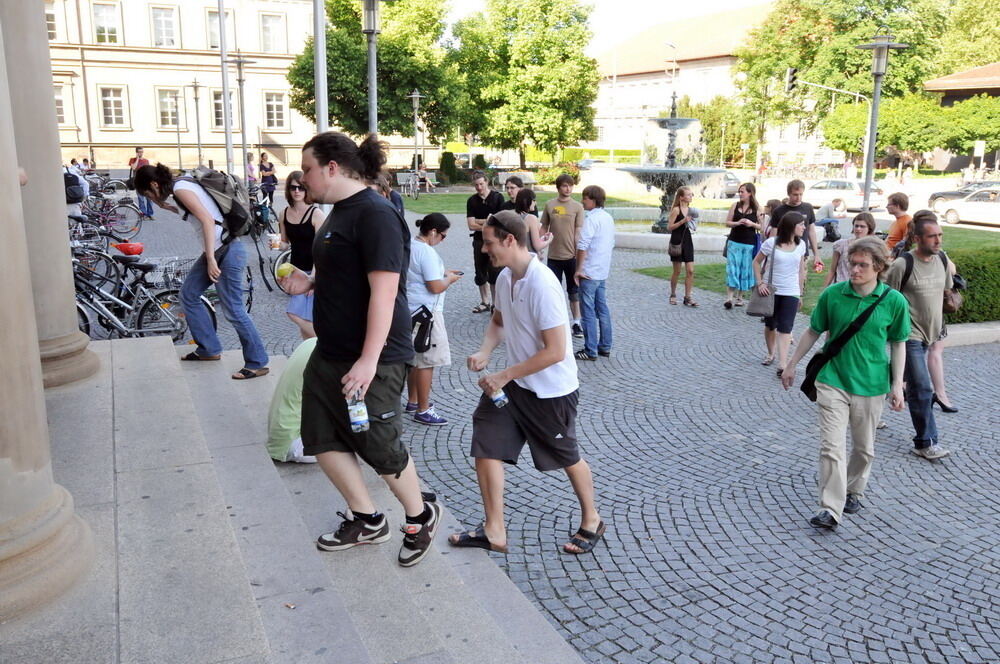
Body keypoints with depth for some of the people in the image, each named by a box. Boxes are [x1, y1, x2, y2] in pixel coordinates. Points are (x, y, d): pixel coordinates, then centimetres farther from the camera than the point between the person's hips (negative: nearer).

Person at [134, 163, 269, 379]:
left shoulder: (180, 188, -12)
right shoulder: (183, 185, 15)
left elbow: (207, 220, -21)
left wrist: (211, 259, -24)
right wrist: (168, 208, 12)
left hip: (227, 252, -10)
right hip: (215, 251, 10)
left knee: (233, 310, -6)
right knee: (189, 293, 18)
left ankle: (257, 363, 3)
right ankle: (209, 349, 26)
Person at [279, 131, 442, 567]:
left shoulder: (375, 215, -19)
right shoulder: (340, 211, 12)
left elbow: (384, 290, -25)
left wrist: (369, 360, -28)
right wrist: (309, 282, 6)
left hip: (371, 359, -10)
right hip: (330, 352, 10)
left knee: (381, 448, 3)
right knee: (322, 440, 13)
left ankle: (420, 518, 28)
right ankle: (366, 520, 30)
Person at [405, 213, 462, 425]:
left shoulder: (410, 246, 9)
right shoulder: (427, 252, -21)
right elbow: (436, 287, -24)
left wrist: (442, 272, 16)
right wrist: (450, 279, -6)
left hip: (411, 311, 10)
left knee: (415, 357, 20)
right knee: (427, 361, -2)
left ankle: (413, 401, 32)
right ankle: (423, 411, 4)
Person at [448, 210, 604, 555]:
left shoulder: (542, 285, -27)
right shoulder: (504, 278, 0)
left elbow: (556, 352, -27)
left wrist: (505, 376, -23)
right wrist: (485, 352, -2)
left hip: (551, 390, -7)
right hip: (514, 383, 8)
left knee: (567, 457, 12)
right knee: (485, 444, 1)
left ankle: (591, 521, 37)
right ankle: (494, 530, 13)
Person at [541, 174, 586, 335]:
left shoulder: (577, 207, -3)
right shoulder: (549, 205, 3)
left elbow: (578, 232, -5)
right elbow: (544, 228, 9)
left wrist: (578, 253, -11)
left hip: (571, 256, -2)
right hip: (553, 256, 2)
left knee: (574, 291, 6)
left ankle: (577, 323, 14)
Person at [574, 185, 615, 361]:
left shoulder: (591, 219, -16)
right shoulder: (608, 218, 12)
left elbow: (582, 246, -20)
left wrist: (578, 269, -13)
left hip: (589, 273, -9)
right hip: (603, 272, 9)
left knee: (588, 312, -2)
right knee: (602, 309, 13)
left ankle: (590, 351, 1)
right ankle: (605, 347, 19)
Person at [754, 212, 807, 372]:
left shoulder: (801, 245, 1)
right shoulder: (771, 243, -10)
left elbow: (801, 270, 9)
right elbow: (757, 262, 1)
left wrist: (800, 293, 12)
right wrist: (760, 283, -9)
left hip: (791, 293, 1)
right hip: (771, 291, -1)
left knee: (785, 329, -5)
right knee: (770, 325, 13)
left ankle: (782, 365, -8)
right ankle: (771, 354, 37)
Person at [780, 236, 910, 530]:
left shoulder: (894, 301, -7)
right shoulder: (832, 294, -6)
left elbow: (898, 343, 4)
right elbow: (813, 332, 7)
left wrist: (897, 384, -1)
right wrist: (792, 365, 12)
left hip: (871, 385, 1)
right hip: (833, 381, -1)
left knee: (864, 448, 15)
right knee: (832, 446, -8)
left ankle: (854, 492, 38)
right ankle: (830, 509, -6)